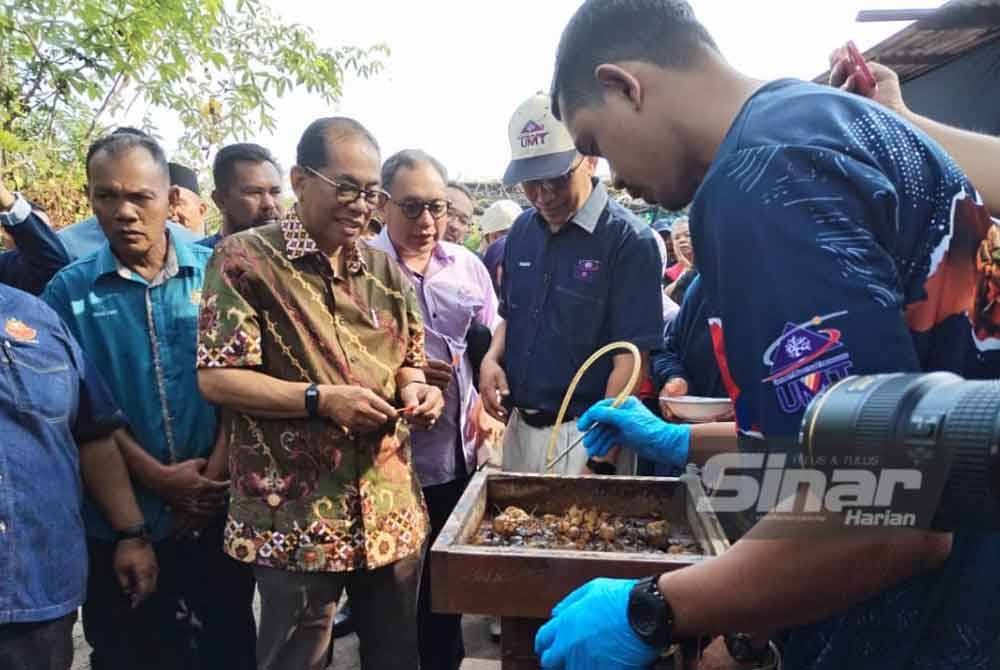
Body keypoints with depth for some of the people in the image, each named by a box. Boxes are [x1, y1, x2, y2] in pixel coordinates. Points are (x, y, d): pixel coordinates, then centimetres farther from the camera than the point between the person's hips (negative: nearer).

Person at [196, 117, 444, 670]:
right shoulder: (246, 259, -9)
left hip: (392, 509, 6)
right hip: (294, 516, -5)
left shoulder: (384, 268, 9)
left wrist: (414, 388, -7)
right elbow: (215, 377, -12)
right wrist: (320, 399, -21)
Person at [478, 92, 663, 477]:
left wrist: (601, 459, -21)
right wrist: (492, 358, -2)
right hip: (519, 426, 7)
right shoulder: (522, 231, 6)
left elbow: (630, 359, -17)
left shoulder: (627, 239, -14)